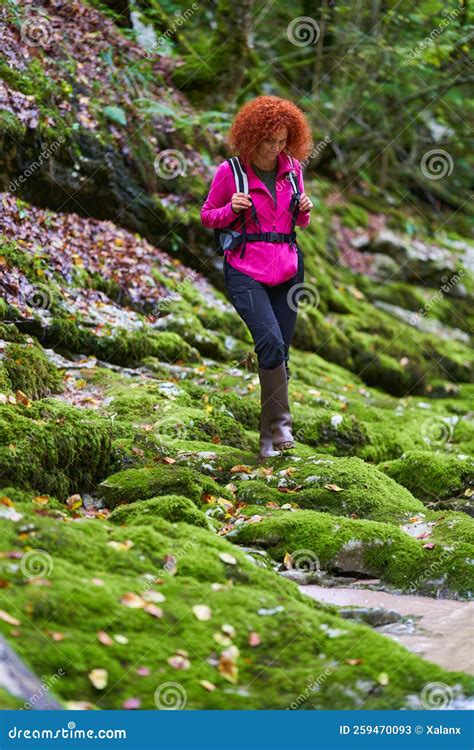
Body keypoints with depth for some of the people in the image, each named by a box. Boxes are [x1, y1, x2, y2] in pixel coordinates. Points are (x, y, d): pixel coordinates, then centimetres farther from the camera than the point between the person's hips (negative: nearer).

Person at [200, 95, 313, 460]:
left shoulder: (292, 169, 8)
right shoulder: (229, 171, -4)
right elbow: (207, 216, 6)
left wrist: (304, 210, -3)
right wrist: (231, 209, -14)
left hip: (287, 267, 4)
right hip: (246, 270, -4)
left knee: (280, 353, 4)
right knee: (271, 341, -23)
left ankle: (270, 439, 12)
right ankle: (281, 423, -17)